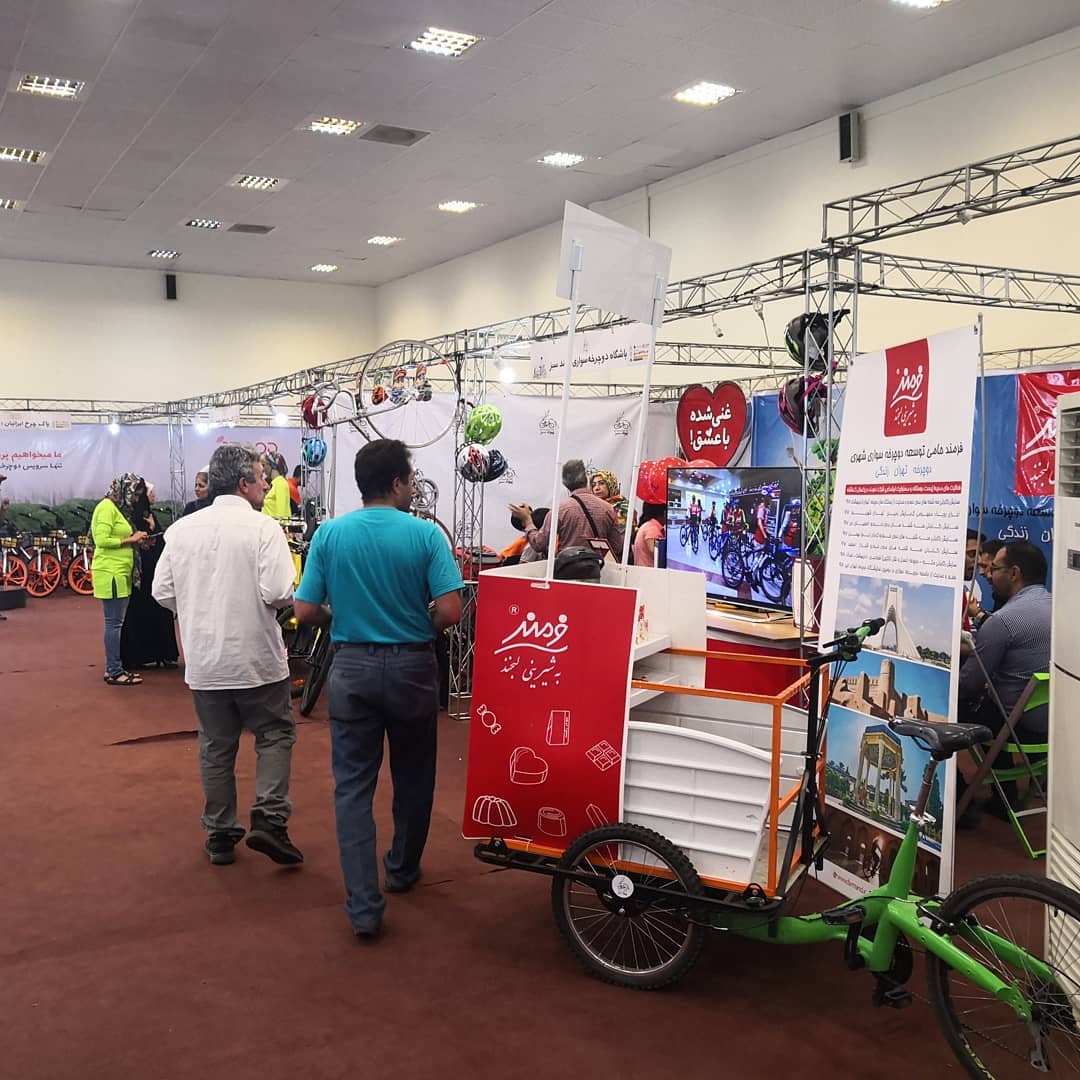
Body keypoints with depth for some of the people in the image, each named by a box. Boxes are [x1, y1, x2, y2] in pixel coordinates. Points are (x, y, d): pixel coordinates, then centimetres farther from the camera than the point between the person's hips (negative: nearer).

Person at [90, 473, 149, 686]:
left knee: (116, 622, 11)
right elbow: (102, 540, -19)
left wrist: (135, 538, 7)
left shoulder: (120, 508, 19)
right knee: (114, 623, -7)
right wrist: (130, 540, -13)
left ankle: (114, 668, 16)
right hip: (110, 573, -10)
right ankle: (114, 673, -4)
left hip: (121, 573, 10)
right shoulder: (107, 507, -10)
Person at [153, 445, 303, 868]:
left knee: (216, 747, 14)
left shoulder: (182, 529, 1)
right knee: (275, 734, 13)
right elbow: (278, 594, -21)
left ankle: (220, 835, 22)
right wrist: (287, 598, 2)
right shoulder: (263, 528, -13)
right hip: (256, 658, -4)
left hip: (204, 659, 4)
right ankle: (269, 820, 1)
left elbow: (163, 592, 2)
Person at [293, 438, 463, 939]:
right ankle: (403, 869, 37)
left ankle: (363, 905, 1)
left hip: (352, 667, 1)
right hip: (411, 666, -1)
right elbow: (450, 611, -16)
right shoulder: (425, 533, -11)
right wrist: (421, 629, 5)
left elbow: (305, 612, -5)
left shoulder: (329, 533, -5)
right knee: (412, 776, 20)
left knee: (353, 786, 5)